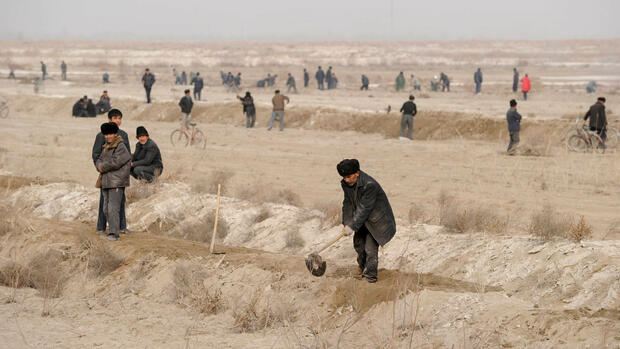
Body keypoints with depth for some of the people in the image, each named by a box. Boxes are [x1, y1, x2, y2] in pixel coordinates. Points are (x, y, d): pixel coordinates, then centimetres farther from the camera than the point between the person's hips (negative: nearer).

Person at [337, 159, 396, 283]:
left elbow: (364, 209, -30)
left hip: (376, 218, -8)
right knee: (358, 244, 15)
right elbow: (348, 203, 0)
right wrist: (346, 223, -10)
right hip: (362, 219, 8)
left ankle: (371, 275, 0)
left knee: (370, 247, -11)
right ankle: (364, 269, 35)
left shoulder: (370, 185, -32)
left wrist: (352, 226, -28)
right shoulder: (346, 184, -7)